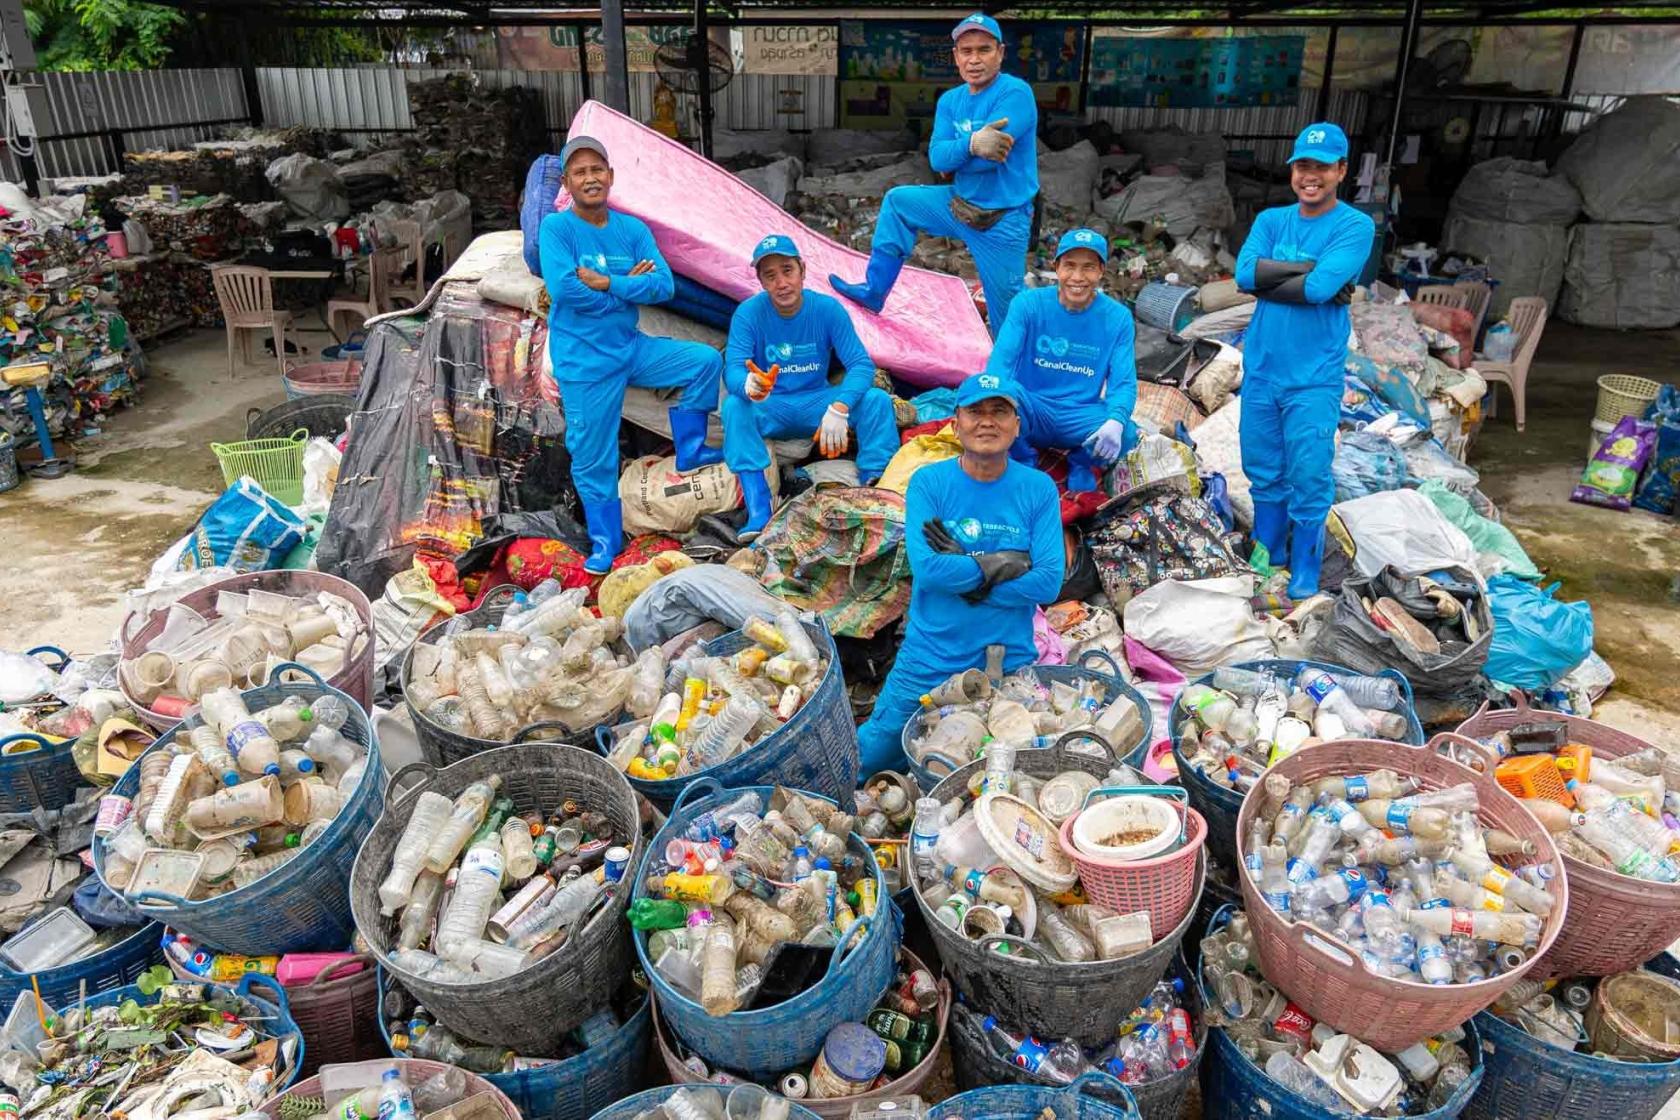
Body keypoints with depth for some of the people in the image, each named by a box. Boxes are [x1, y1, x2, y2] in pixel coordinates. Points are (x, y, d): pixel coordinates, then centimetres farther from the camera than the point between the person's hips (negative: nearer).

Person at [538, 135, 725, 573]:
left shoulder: (633, 229, 1)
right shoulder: (556, 227, -10)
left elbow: (663, 286, -10)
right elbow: (563, 289, -25)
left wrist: (607, 283, -21)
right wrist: (629, 286, -14)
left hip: (631, 347, 5)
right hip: (584, 361, -4)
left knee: (706, 360, 0)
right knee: (593, 459, 2)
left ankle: (689, 450, 14)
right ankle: (605, 541, 22)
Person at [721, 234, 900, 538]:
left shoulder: (827, 308, -10)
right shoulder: (749, 313, -12)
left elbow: (862, 364, -16)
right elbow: (733, 369, -24)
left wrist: (839, 408, -36)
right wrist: (748, 385, -50)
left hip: (817, 402, 1)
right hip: (769, 410, -1)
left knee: (877, 399, -23)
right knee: (734, 405, -33)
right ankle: (759, 510, -40)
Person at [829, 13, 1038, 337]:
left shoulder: (1015, 93, -18)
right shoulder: (950, 100, 5)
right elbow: (937, 158, -11)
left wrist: (954, 152, -13)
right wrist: (970, 144, -29)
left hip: (1004, 221, -7)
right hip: (960, 203, 7)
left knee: (1008, 315, -2)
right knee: (897, 201, 13)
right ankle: (874, 291, 20)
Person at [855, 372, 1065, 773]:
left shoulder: (1039, 489, -5)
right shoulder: (928, 482, -8)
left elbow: (1049, 582, -13)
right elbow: (926, 567, -20)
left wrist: (962, 574, -17)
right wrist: (1004, 564, -16)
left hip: (1009, 662, 1)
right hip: (930, 661, 0)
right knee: (868, 759, 8)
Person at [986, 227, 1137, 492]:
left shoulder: (1118, 317, -5)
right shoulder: (1028, 304, -8)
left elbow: (1124, 383, -11)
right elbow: (1001, 359, -17)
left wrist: (1116, 421, -35)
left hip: (1081, 418, 1)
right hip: (1031, 411, 0)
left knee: (1126, 434, -31)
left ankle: (1082, 463, 7)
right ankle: (1024, 459, 0)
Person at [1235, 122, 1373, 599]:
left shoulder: (1356, 226, -5)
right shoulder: (1270, 220, 8)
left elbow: (1320, 287, -20)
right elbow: (1244, 272, -9)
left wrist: (1268, 279, -8)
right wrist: (1310, 268, -13)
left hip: (1314, 377, -4)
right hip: (1261, 369, 4)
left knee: (1308, 481, -1)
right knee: (1264, 474, 14)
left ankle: (1304, 578, 12)